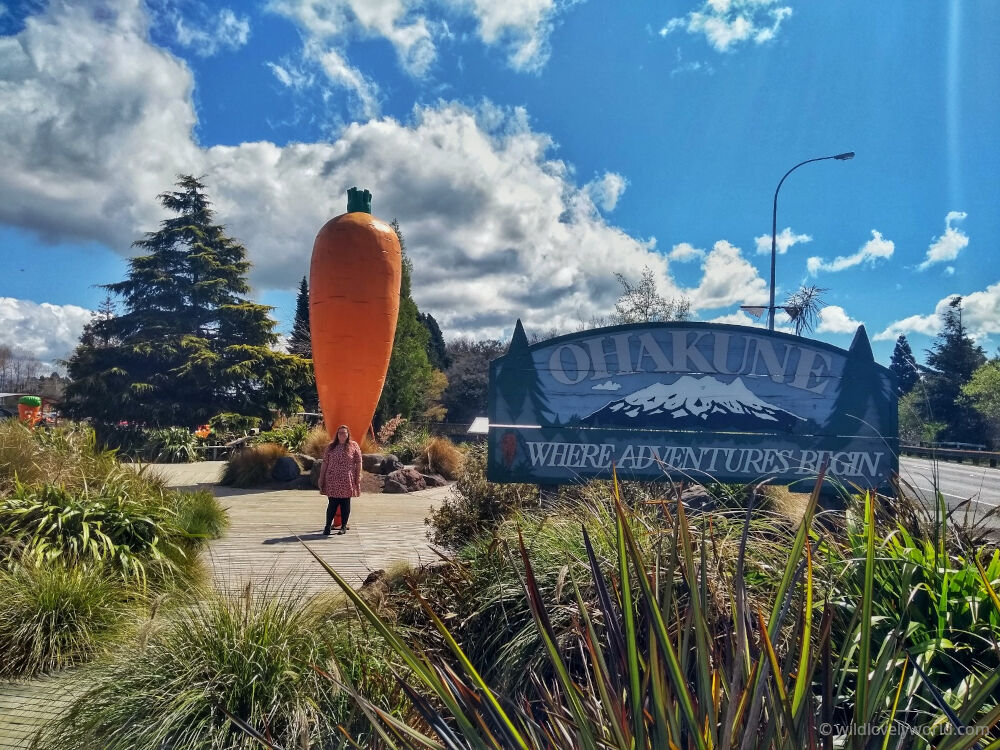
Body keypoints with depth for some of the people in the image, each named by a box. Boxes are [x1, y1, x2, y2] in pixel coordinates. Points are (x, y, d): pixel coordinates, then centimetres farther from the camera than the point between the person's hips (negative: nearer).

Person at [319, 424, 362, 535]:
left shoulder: (354, 446, 3)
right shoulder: (331, 447, 8)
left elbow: (358, 463, 2)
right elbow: (325, 463, 9)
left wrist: (358, 478, -3)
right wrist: (321, 478, 6)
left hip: (347, 480, -1)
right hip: (332, 480, 1)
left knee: (345, 503, 6)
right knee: (332, 503, -1)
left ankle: (344, 526, 16)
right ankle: (327, 526, 8)